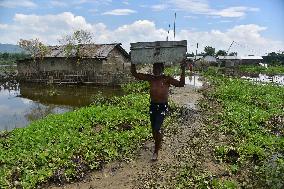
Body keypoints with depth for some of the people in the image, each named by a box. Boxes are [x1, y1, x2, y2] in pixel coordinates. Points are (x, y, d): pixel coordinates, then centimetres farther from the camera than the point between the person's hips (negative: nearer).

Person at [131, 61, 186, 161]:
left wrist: (183, 70, -27)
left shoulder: (167, 79, -8)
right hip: (153, 105, 5)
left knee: (157, 129, -9)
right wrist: (133, 63, -7)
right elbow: (135, 74, 3)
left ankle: (156, 151, 9)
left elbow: (180, 84, -19)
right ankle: (158, 144, 40)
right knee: (153, 129, 14)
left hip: (162, 106, -4)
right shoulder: (150, 78, 2)